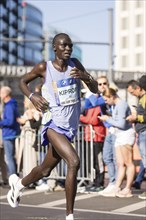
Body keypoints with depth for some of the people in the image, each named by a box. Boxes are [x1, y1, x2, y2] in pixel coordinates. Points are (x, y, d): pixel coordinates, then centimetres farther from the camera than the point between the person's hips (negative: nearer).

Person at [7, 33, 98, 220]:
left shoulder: (75, 64, 3)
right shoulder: (44, 68, -7)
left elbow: (95, 89, 4)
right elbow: (23, 81, 9)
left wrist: (85, 77, -17)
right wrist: (32, 96, -10)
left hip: (70, 127, 6)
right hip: (54, 125, -6)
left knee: (45, 170, 20)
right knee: (74, 162, -26)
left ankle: (18, 183, 51)